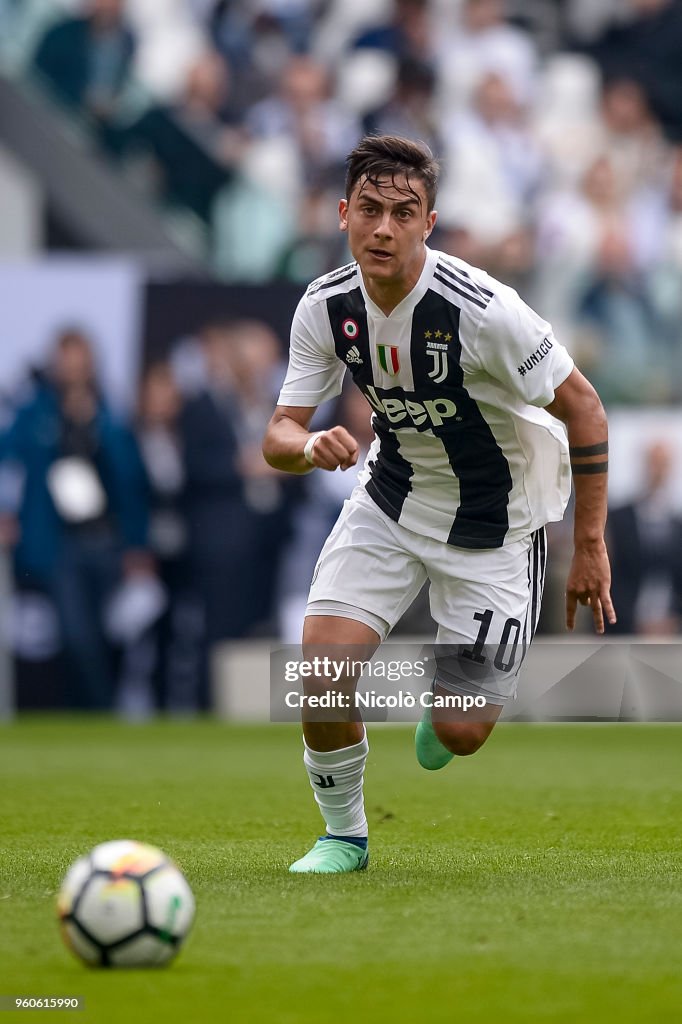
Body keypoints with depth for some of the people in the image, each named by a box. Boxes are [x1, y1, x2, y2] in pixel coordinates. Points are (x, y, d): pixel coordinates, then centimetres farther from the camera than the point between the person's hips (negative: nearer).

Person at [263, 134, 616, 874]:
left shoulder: (482, 311, -28)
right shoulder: (326, 307, -13)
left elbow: (581, 407, -18)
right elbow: (278, 437, -7)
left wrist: (590, 546, -16)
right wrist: (310, 447, -33)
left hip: (493, 525, -3)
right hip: (391, 500, 3)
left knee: (460, 735, -6)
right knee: (321, 668, -16)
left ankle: (450, 701, 34)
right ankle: (343, 833, 10)